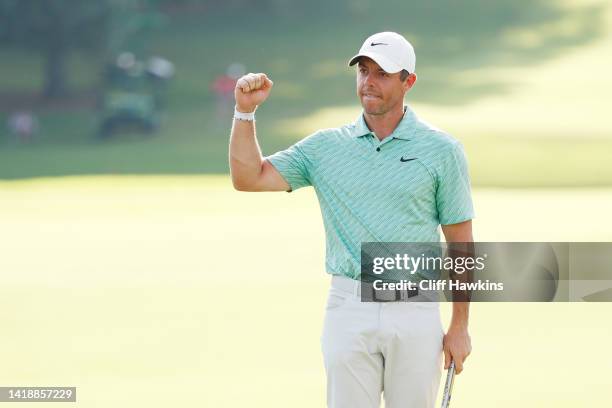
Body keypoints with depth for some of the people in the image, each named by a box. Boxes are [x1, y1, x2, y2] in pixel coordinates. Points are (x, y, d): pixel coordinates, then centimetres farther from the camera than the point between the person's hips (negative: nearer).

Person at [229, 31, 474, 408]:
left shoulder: (441, 150, 1)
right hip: (349, 309, 1)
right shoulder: (326, 147, 8)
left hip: (415, 310, -1)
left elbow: (461, 242, 2)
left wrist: (460, 327, -1)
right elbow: (248, 178, 3)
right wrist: (245, 111, -9)